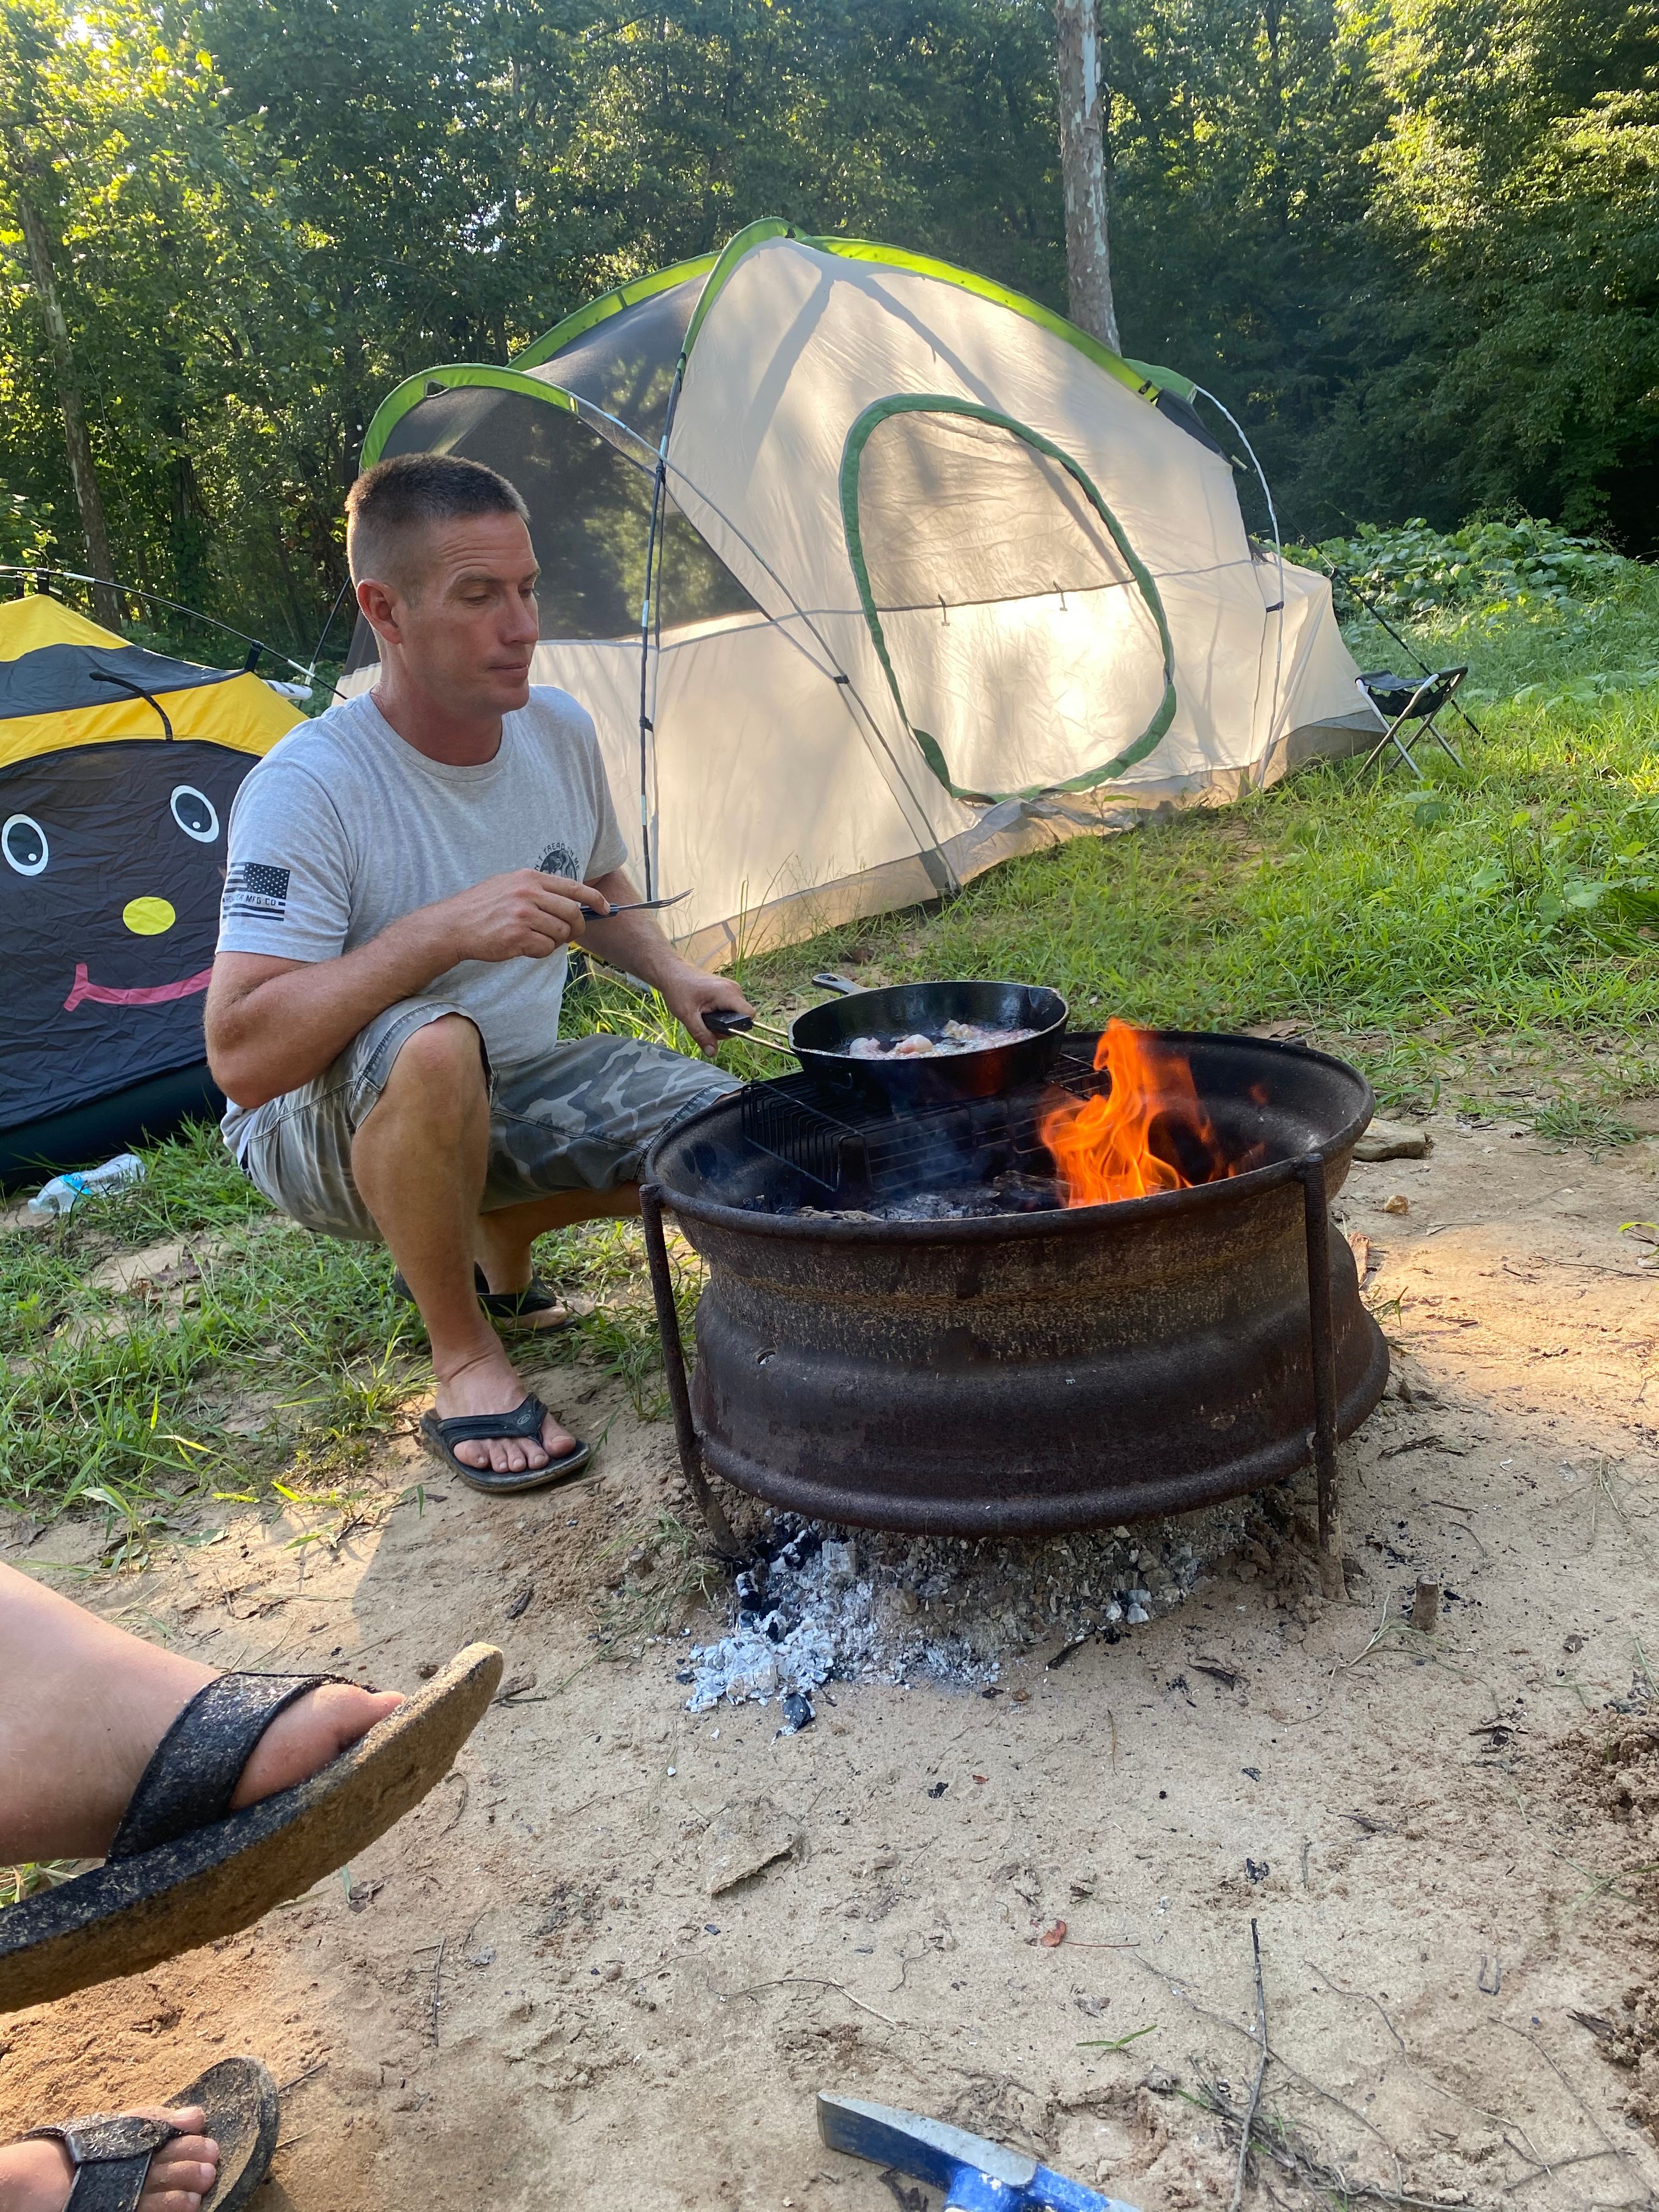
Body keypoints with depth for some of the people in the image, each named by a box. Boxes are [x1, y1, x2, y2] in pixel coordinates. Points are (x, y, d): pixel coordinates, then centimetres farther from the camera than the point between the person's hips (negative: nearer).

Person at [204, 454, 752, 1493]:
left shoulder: (561, 730, -5)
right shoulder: (310, 786, -25)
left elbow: (599, 885, 17)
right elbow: (242, 1058, -33)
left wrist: (673, 974, -3)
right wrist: (441, 930, -39)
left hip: (520, 1091, 7)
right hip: (335, 1127, -6)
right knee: (434, 1050, -40)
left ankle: (501, 1239, 15)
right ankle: (467, 1363, -15)